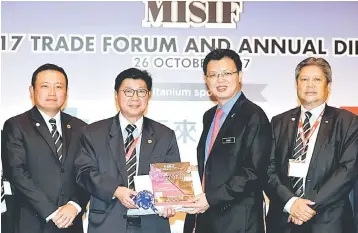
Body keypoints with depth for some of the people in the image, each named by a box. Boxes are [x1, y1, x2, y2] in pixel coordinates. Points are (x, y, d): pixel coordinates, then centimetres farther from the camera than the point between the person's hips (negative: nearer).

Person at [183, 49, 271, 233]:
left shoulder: (254, 116, -12)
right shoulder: (209, 116, 13)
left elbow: (254, 172, -18)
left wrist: (212, 198, -19)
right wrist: (198, 200, 2)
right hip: (205, 217, 7)